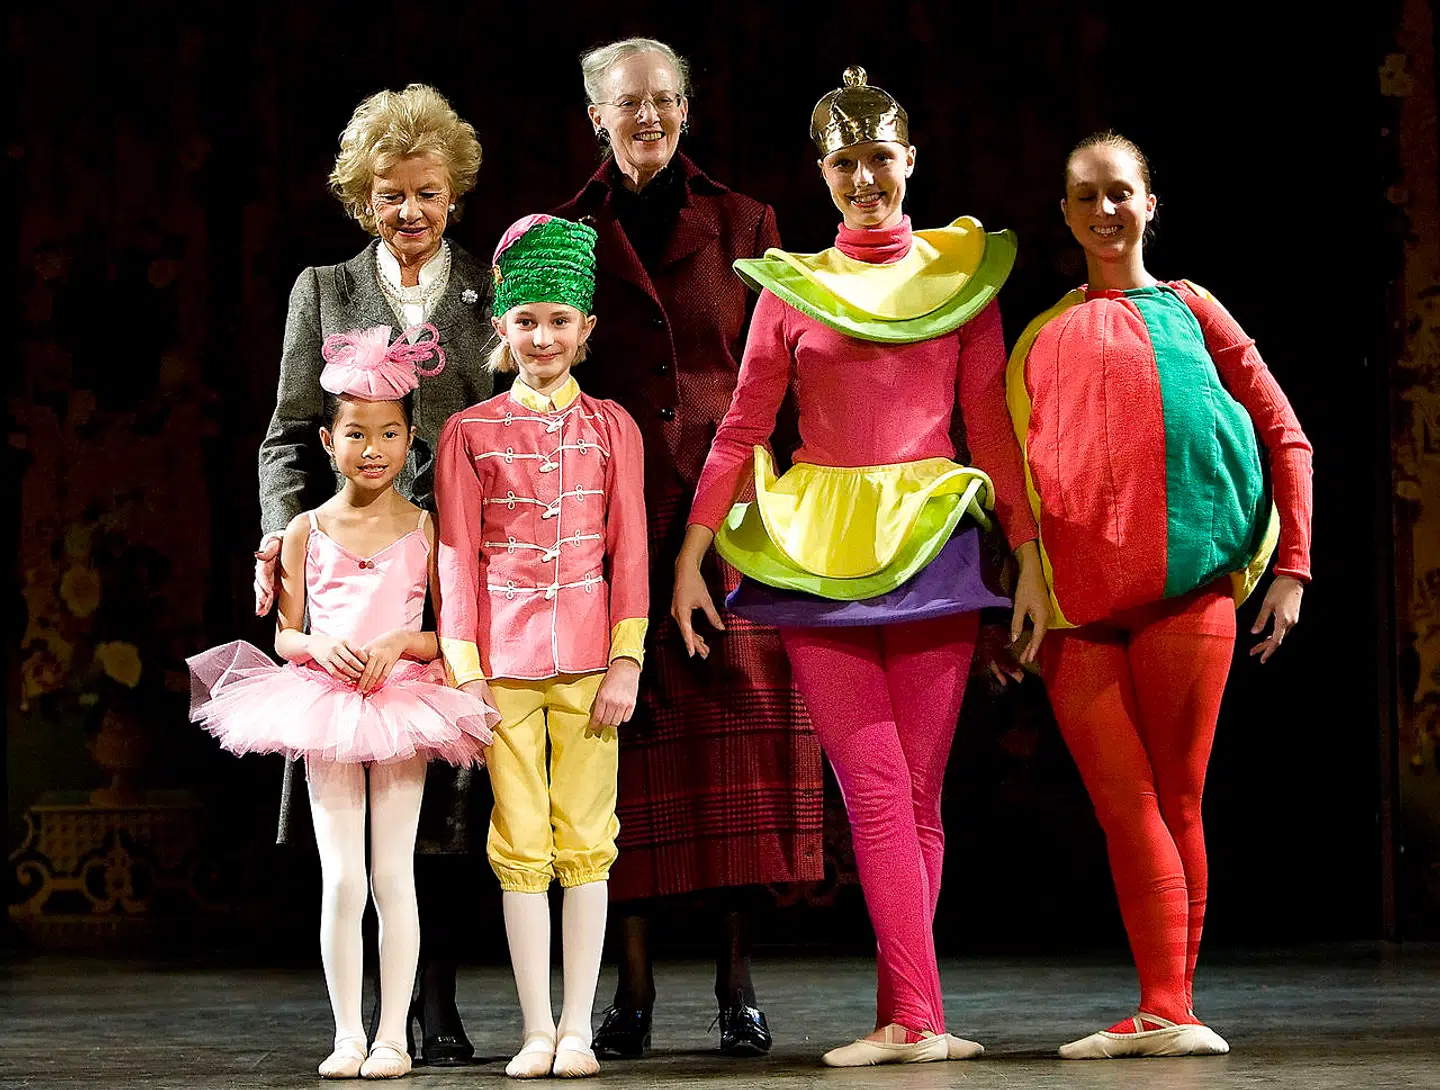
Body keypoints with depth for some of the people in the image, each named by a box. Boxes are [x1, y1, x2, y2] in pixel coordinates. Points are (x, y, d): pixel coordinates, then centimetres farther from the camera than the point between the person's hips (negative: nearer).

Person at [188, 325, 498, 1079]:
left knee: (393, 875, -1)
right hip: (325, 706, 1)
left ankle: (393, 1035, 5)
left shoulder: (425, 528, 3)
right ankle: (347, 1036, 7)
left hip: (402, 703, -1)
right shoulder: (307, 531, 6)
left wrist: (401, 642, -15)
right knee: (341, 881, -1)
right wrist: (319, 648, -12)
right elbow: (283, 635, 8)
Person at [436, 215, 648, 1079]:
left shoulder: (611, 427, 7)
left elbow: (629, 551, 4)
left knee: (585, 843, 1)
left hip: (587, 654, 0)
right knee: (521, 846, 2)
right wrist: (464, 671, -4)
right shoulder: (470, 433, 5)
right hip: (504, 652, 0)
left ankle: (579, 1029, 7)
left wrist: (625, 663, -3)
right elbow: (457, 558, 3)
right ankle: (538, 1029, 7)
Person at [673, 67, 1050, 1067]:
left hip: (931, 545, 0)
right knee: (876, 792, -9)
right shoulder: (791, 285, 8)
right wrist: (690, 558, 2)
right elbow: (742, 427, 8)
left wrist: (1030, 556, 3)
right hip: (817, 553, 0)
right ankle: (920, 1021, -12)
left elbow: (992, 425, 7)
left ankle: (900, 1020, 5)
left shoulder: (964, 273, 8)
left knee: (916, 795, 0)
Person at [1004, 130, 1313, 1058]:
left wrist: (1292, 568, -2)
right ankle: (1162, 1011, -10)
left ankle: (1168, 1011, 3)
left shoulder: (1188, 310, 10)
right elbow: (1024, 467, 21)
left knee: (1175, 803, -1)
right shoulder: (1045, 335, 17)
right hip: (1075, 606, 2)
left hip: (1185, 594, -2)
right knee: (1124, 804, -8)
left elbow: (1287, 440, 8)